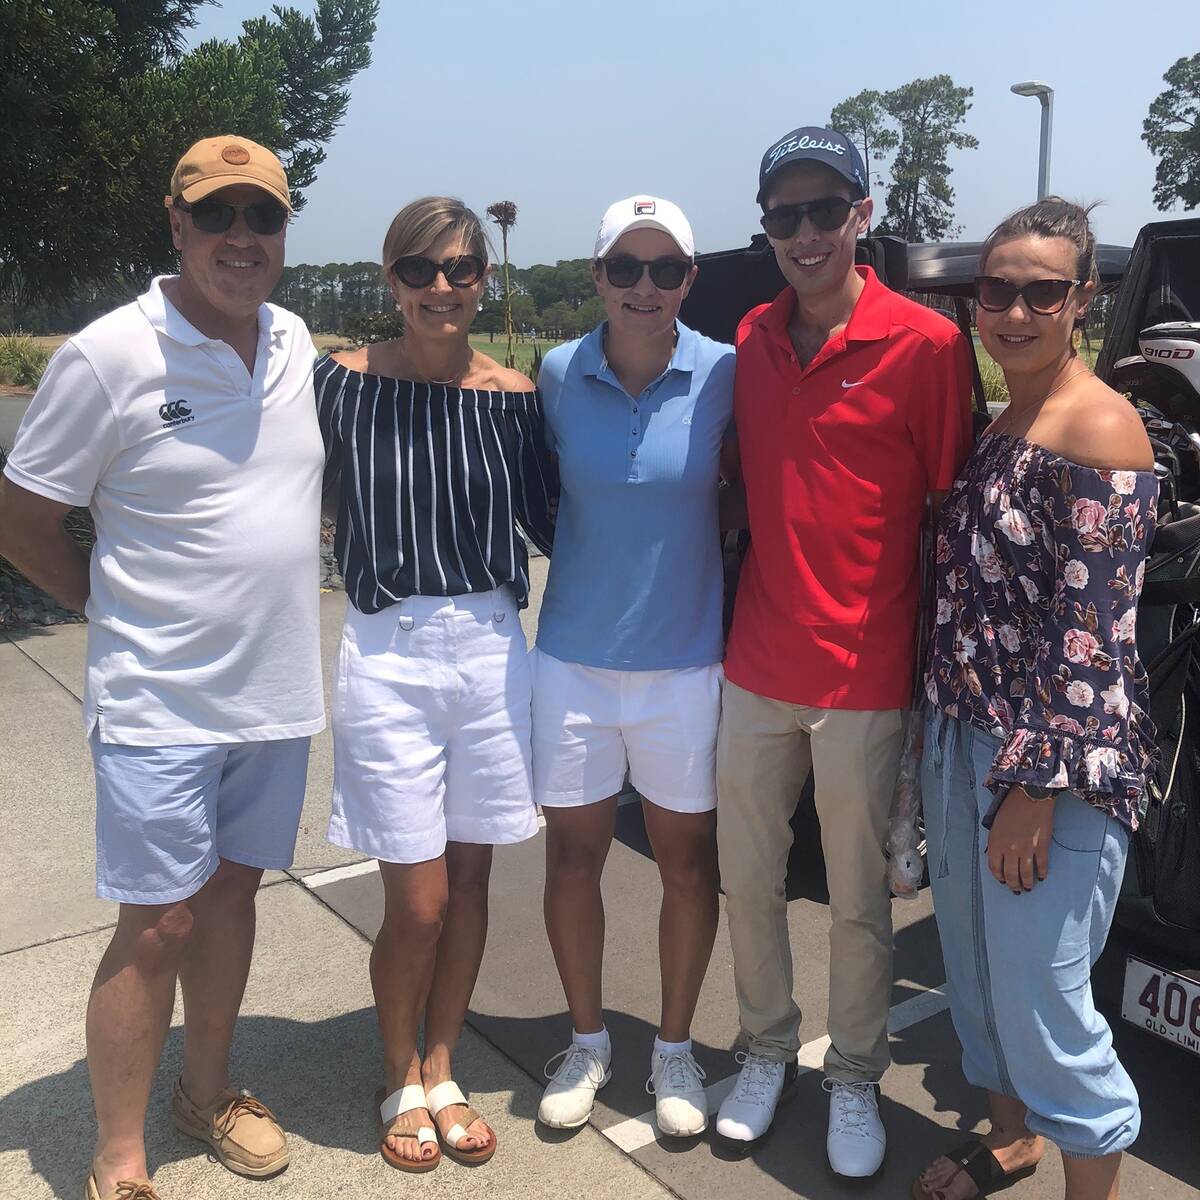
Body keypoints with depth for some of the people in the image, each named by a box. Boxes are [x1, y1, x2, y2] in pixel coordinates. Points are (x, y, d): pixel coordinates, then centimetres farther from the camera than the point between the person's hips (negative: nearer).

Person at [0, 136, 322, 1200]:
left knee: (232, 886, 18)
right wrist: (122, 607, 0)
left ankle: (207, 1091, 38)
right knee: (159, 924, 1)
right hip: (161, 701, -5)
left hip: (278, 690, 6)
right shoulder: (108, 356, -13)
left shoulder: (297, 343, 4)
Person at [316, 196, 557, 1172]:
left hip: (491, 651, 3)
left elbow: (549, 523, 7)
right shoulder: (347, 381, -5)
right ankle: (400, 1082, 31)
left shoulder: (512, 395, 2)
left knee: (470, 880, 13)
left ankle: (441, 1073, 35)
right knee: (418, 900, 2)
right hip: (389, 654, -2)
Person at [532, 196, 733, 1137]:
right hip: (574, 657, 1)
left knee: (688, 860, 11)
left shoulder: (723, 375, -8)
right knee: (574, 852, 12)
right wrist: (592, 559, -1)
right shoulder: (559, 375, -4)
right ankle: (587, 1042, 35)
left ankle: (675, 1049, 34)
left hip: (685, 661, -1)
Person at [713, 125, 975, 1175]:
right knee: (747, 879, 15)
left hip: (864, 677, -4)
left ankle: (855, 1079, 33)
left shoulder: (925, 343, -9)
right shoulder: (752, 339, 7)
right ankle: (767, 1050, 37)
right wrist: (729, 621, 10)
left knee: (859, 900, 10)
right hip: (757, 664, 5)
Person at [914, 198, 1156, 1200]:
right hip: (964, 735, 8)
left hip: (1055, 759, -8)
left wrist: (1038, 785, -20)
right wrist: (942, 728, 15)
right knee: (974, 967, 20)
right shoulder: (995, 424, 10)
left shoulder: (1099, 430, -15)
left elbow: (1090, 637, -19)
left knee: (1041, 995, 1)